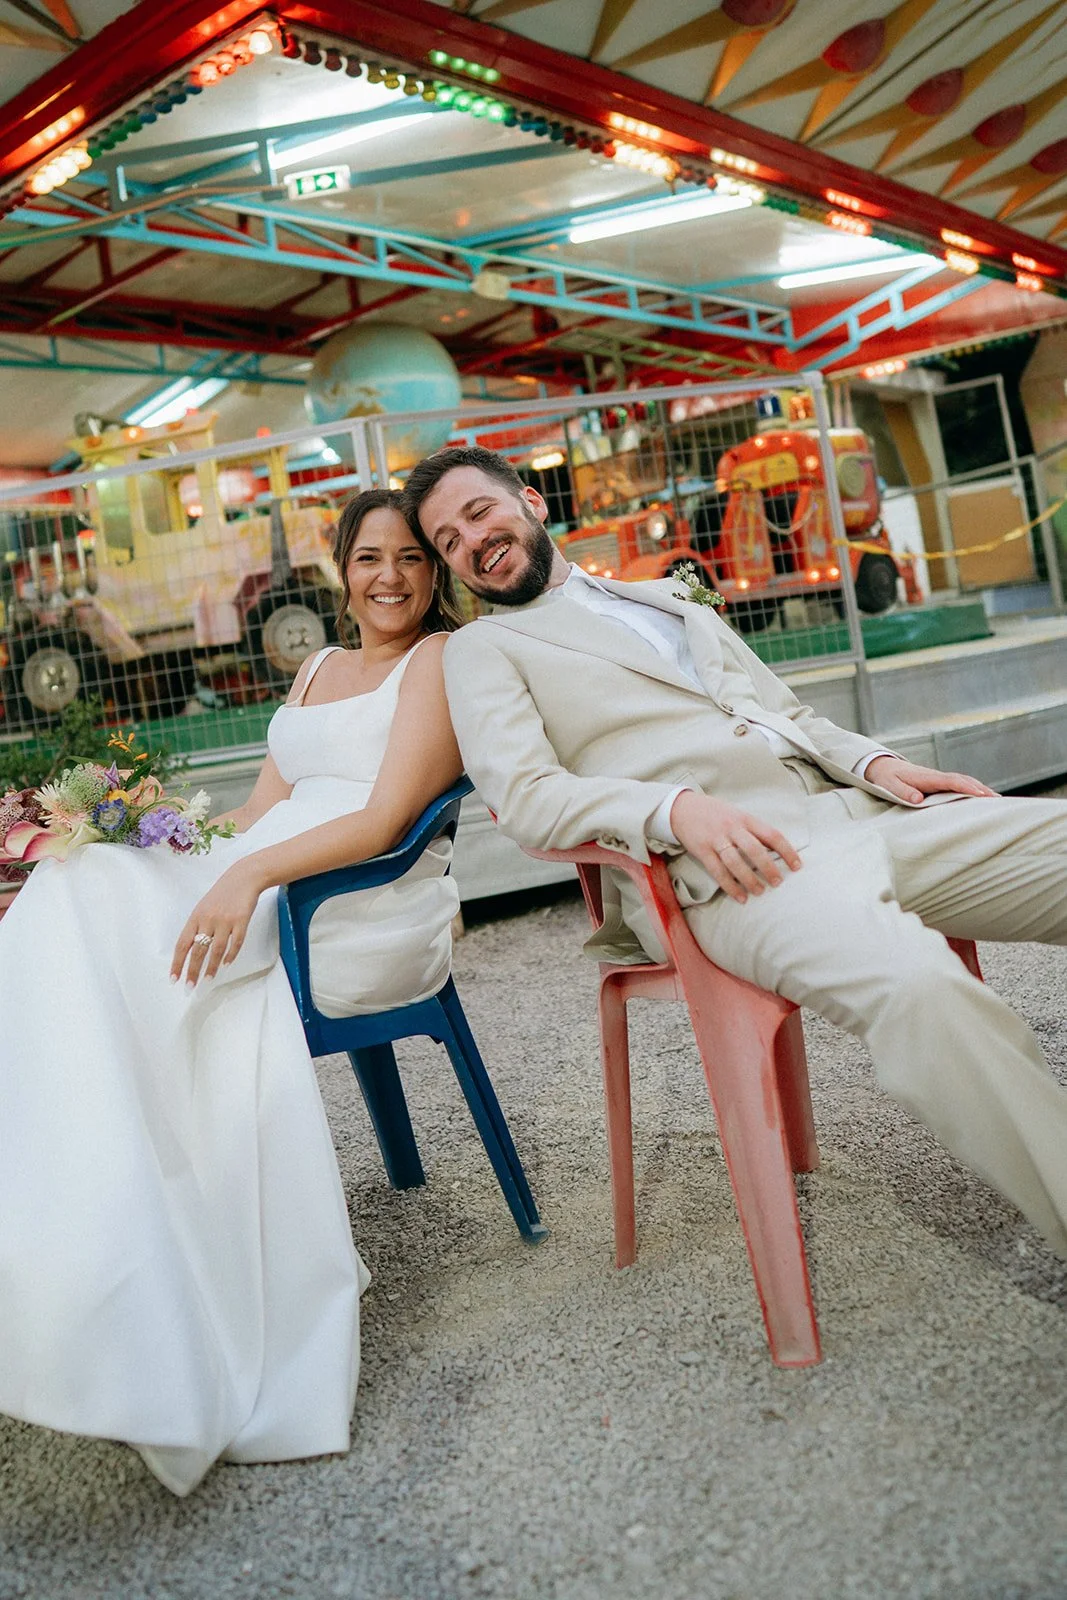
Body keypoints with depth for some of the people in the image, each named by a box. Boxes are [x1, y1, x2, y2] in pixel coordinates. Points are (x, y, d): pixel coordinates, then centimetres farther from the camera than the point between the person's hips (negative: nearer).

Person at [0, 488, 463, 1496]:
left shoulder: (443, 658, 3)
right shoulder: (317, 671, 27)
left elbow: (387, 819, -10)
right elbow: (260, 810, 19)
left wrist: (252, 874, -23)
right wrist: (173, 858, 1)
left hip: (368, 914, -7)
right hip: (259, 893, 7)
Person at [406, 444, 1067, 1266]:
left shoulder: (669, 598, 32)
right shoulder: (484, 647, 14)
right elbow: (524, 795, -3)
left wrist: (874, 761, 7)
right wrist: (676, 809, -21)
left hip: (855, 808, 7)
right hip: (716, 863, -7)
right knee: (917, 984, -36)